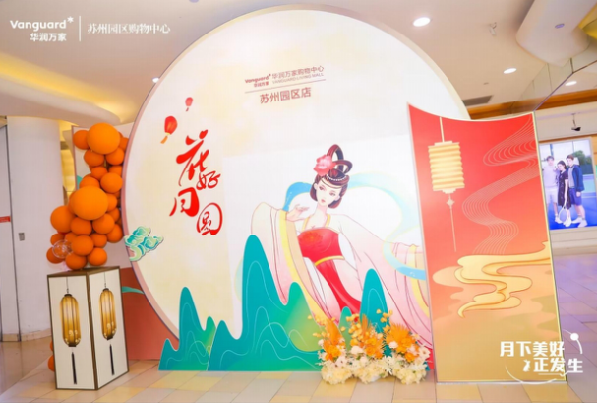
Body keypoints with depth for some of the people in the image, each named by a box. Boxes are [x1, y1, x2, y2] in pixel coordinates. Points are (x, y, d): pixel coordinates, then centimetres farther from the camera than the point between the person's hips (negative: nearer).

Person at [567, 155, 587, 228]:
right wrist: (568, 189, 10)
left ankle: (584, 221, 2)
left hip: (576, 189, -6)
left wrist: (578, 190, -15)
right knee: (575, 204, 12)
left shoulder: (576, 168, -10)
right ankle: (579, 218, 25)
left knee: (579, 204, -4)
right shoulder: (568, 169, 9)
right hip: (570, 188, 6)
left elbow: (580, 179, -12)